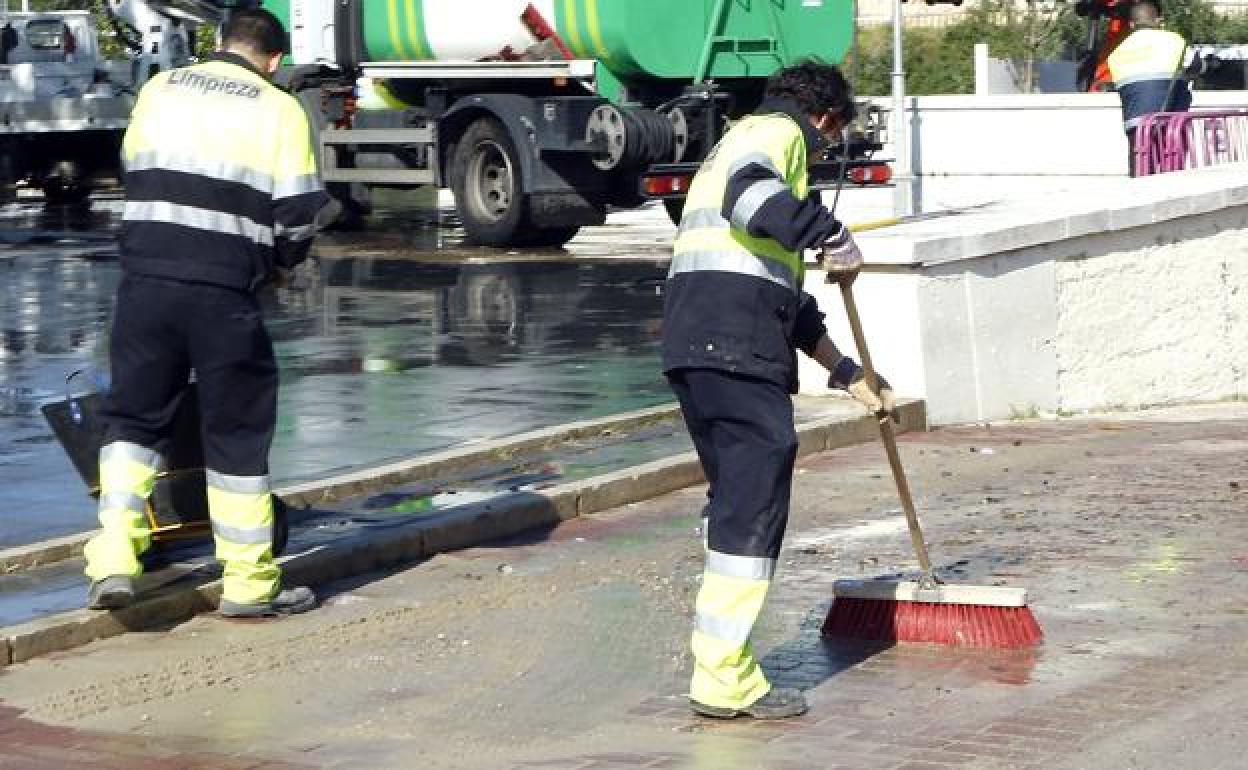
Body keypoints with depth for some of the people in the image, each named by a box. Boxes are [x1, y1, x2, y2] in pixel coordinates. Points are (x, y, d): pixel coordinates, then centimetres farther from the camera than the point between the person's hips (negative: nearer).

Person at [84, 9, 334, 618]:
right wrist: (279, 263, 17)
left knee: (133, 418, 16)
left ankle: (113, 560, 3)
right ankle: (248, 584, 13)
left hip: (144, 277, 3)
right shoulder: (279, 109, 1)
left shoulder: (159, 89, 12)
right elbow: (300, 213, -3)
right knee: (236, 434, 8)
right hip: (224, 292, -3)